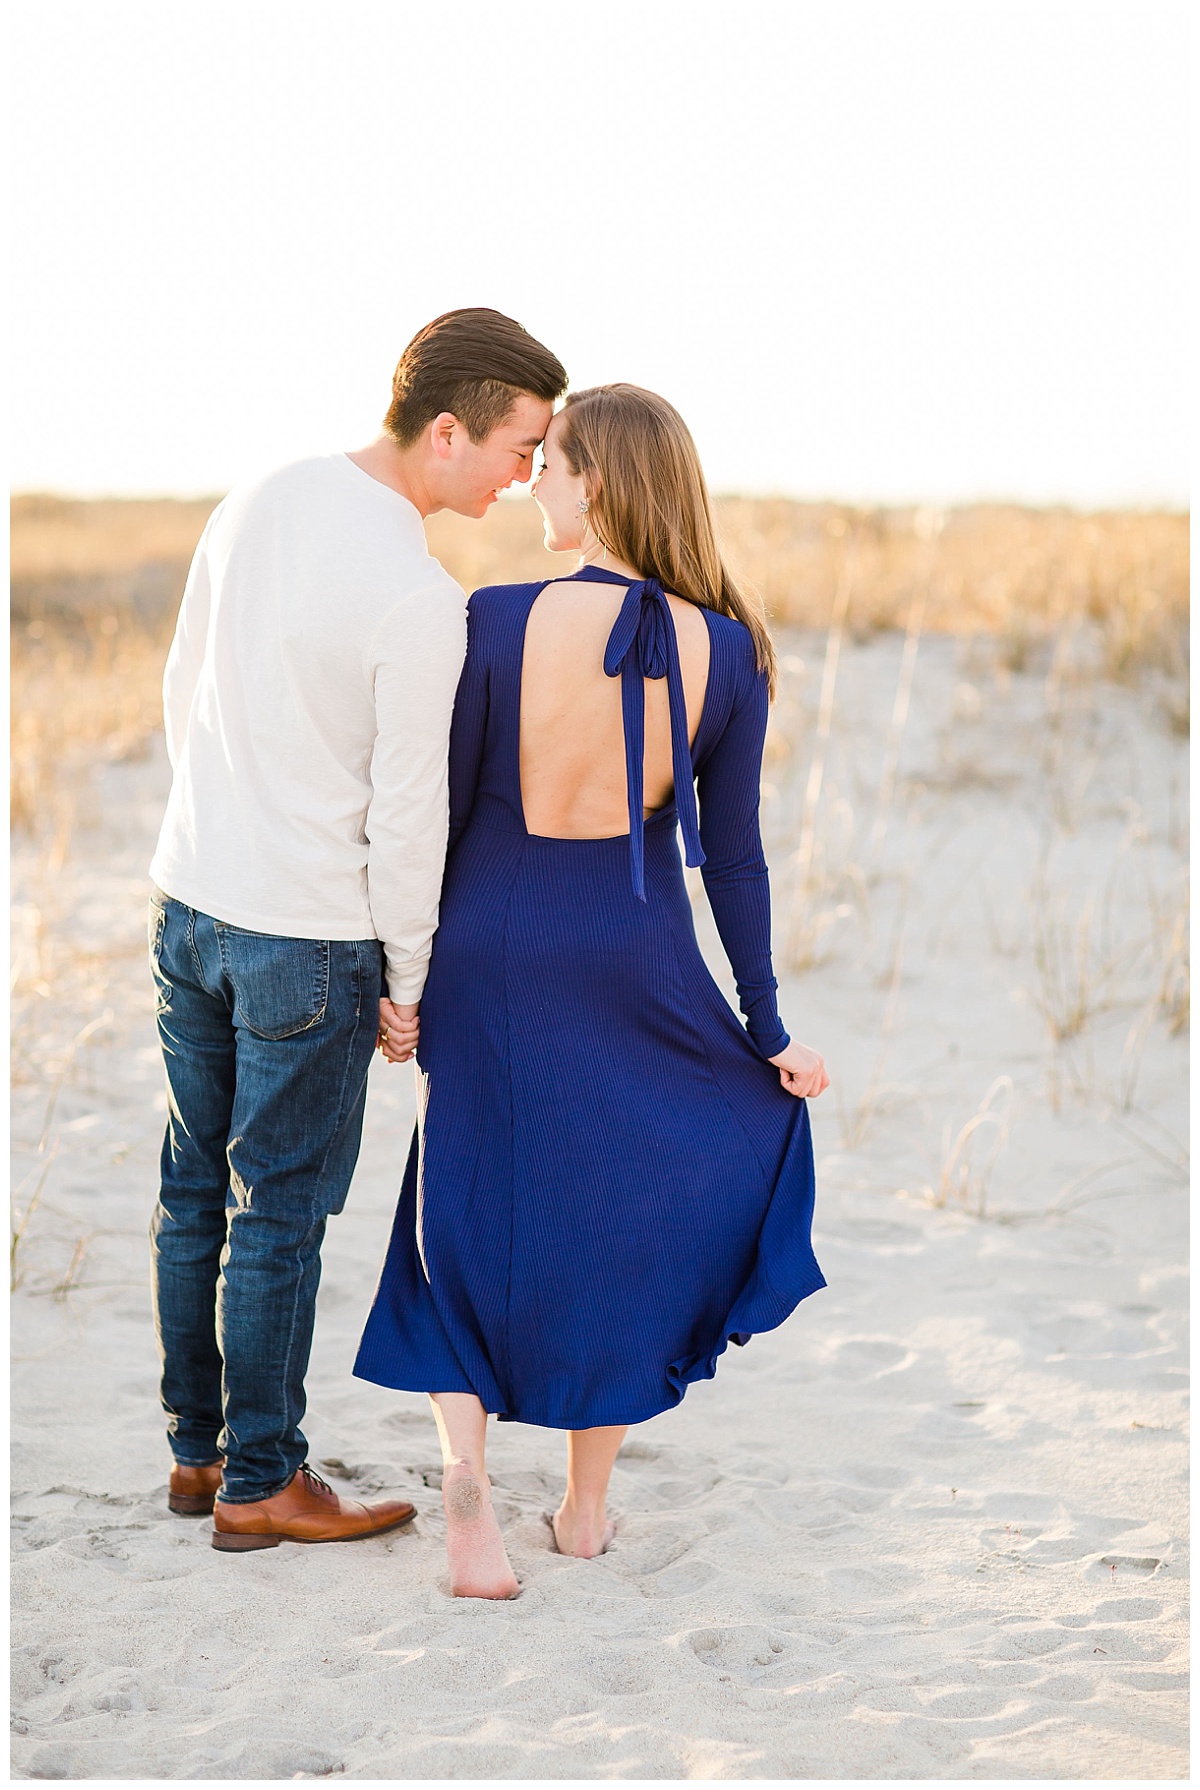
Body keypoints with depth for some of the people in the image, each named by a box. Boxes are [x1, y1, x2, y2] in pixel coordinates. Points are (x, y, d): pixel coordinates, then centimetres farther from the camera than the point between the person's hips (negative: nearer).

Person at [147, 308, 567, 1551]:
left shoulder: (254, 505, 1)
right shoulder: (418, 599, -22)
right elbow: (406, 810, -17)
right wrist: (409, 981, -4)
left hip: (189, 900, 8)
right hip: (309, 937, -8)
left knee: (196, 1190, 17)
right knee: (279, 1215, 5)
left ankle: (197, 1450, 30)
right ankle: (259, 1485, 18)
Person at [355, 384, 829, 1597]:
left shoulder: (497, 621, -16)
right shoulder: (725, 651, -10)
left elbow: (444, 817, -9)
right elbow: (732, 858, -5)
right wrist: (767, 1027, 5)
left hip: (494, 949, -1)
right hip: (636, 963, 1)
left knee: (474, 1219, 16)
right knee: (619, 1217, 21)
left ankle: (464, 1455, -6)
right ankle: (586, 1503, 24)